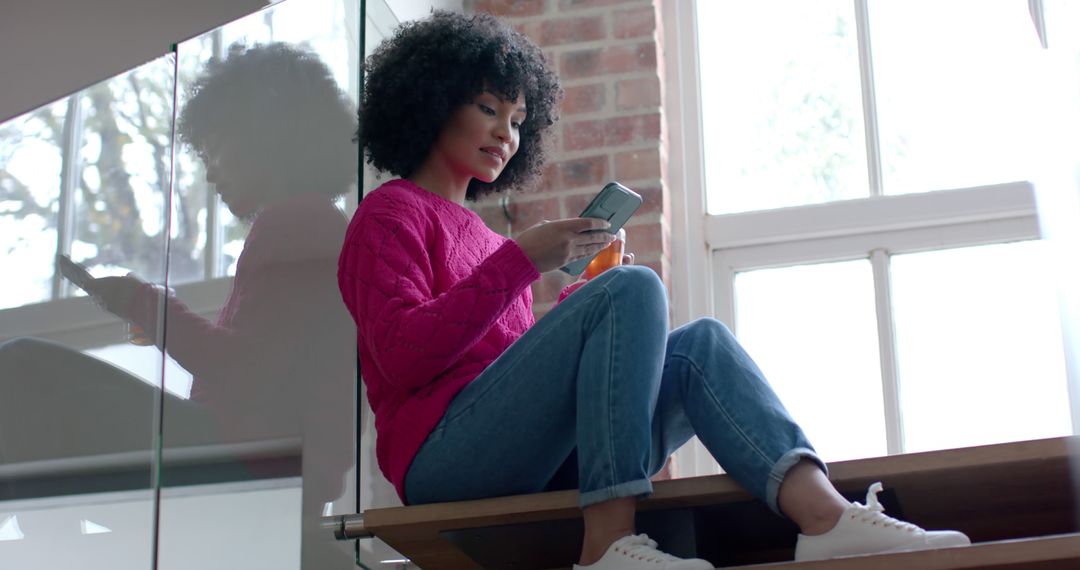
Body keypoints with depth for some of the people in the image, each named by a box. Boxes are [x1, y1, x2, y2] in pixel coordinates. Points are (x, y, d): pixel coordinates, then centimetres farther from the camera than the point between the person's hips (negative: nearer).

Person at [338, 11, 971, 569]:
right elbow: (401, 357, -9)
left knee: (700, 344, -9)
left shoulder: (482, 237, 31)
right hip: (442, 453, -7)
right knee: (633, 289, -22)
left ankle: (824, 512, -35)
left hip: (538, 460, 7)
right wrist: (518, 261, -12)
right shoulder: (390, 213, 8)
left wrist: (585, 295, 9)